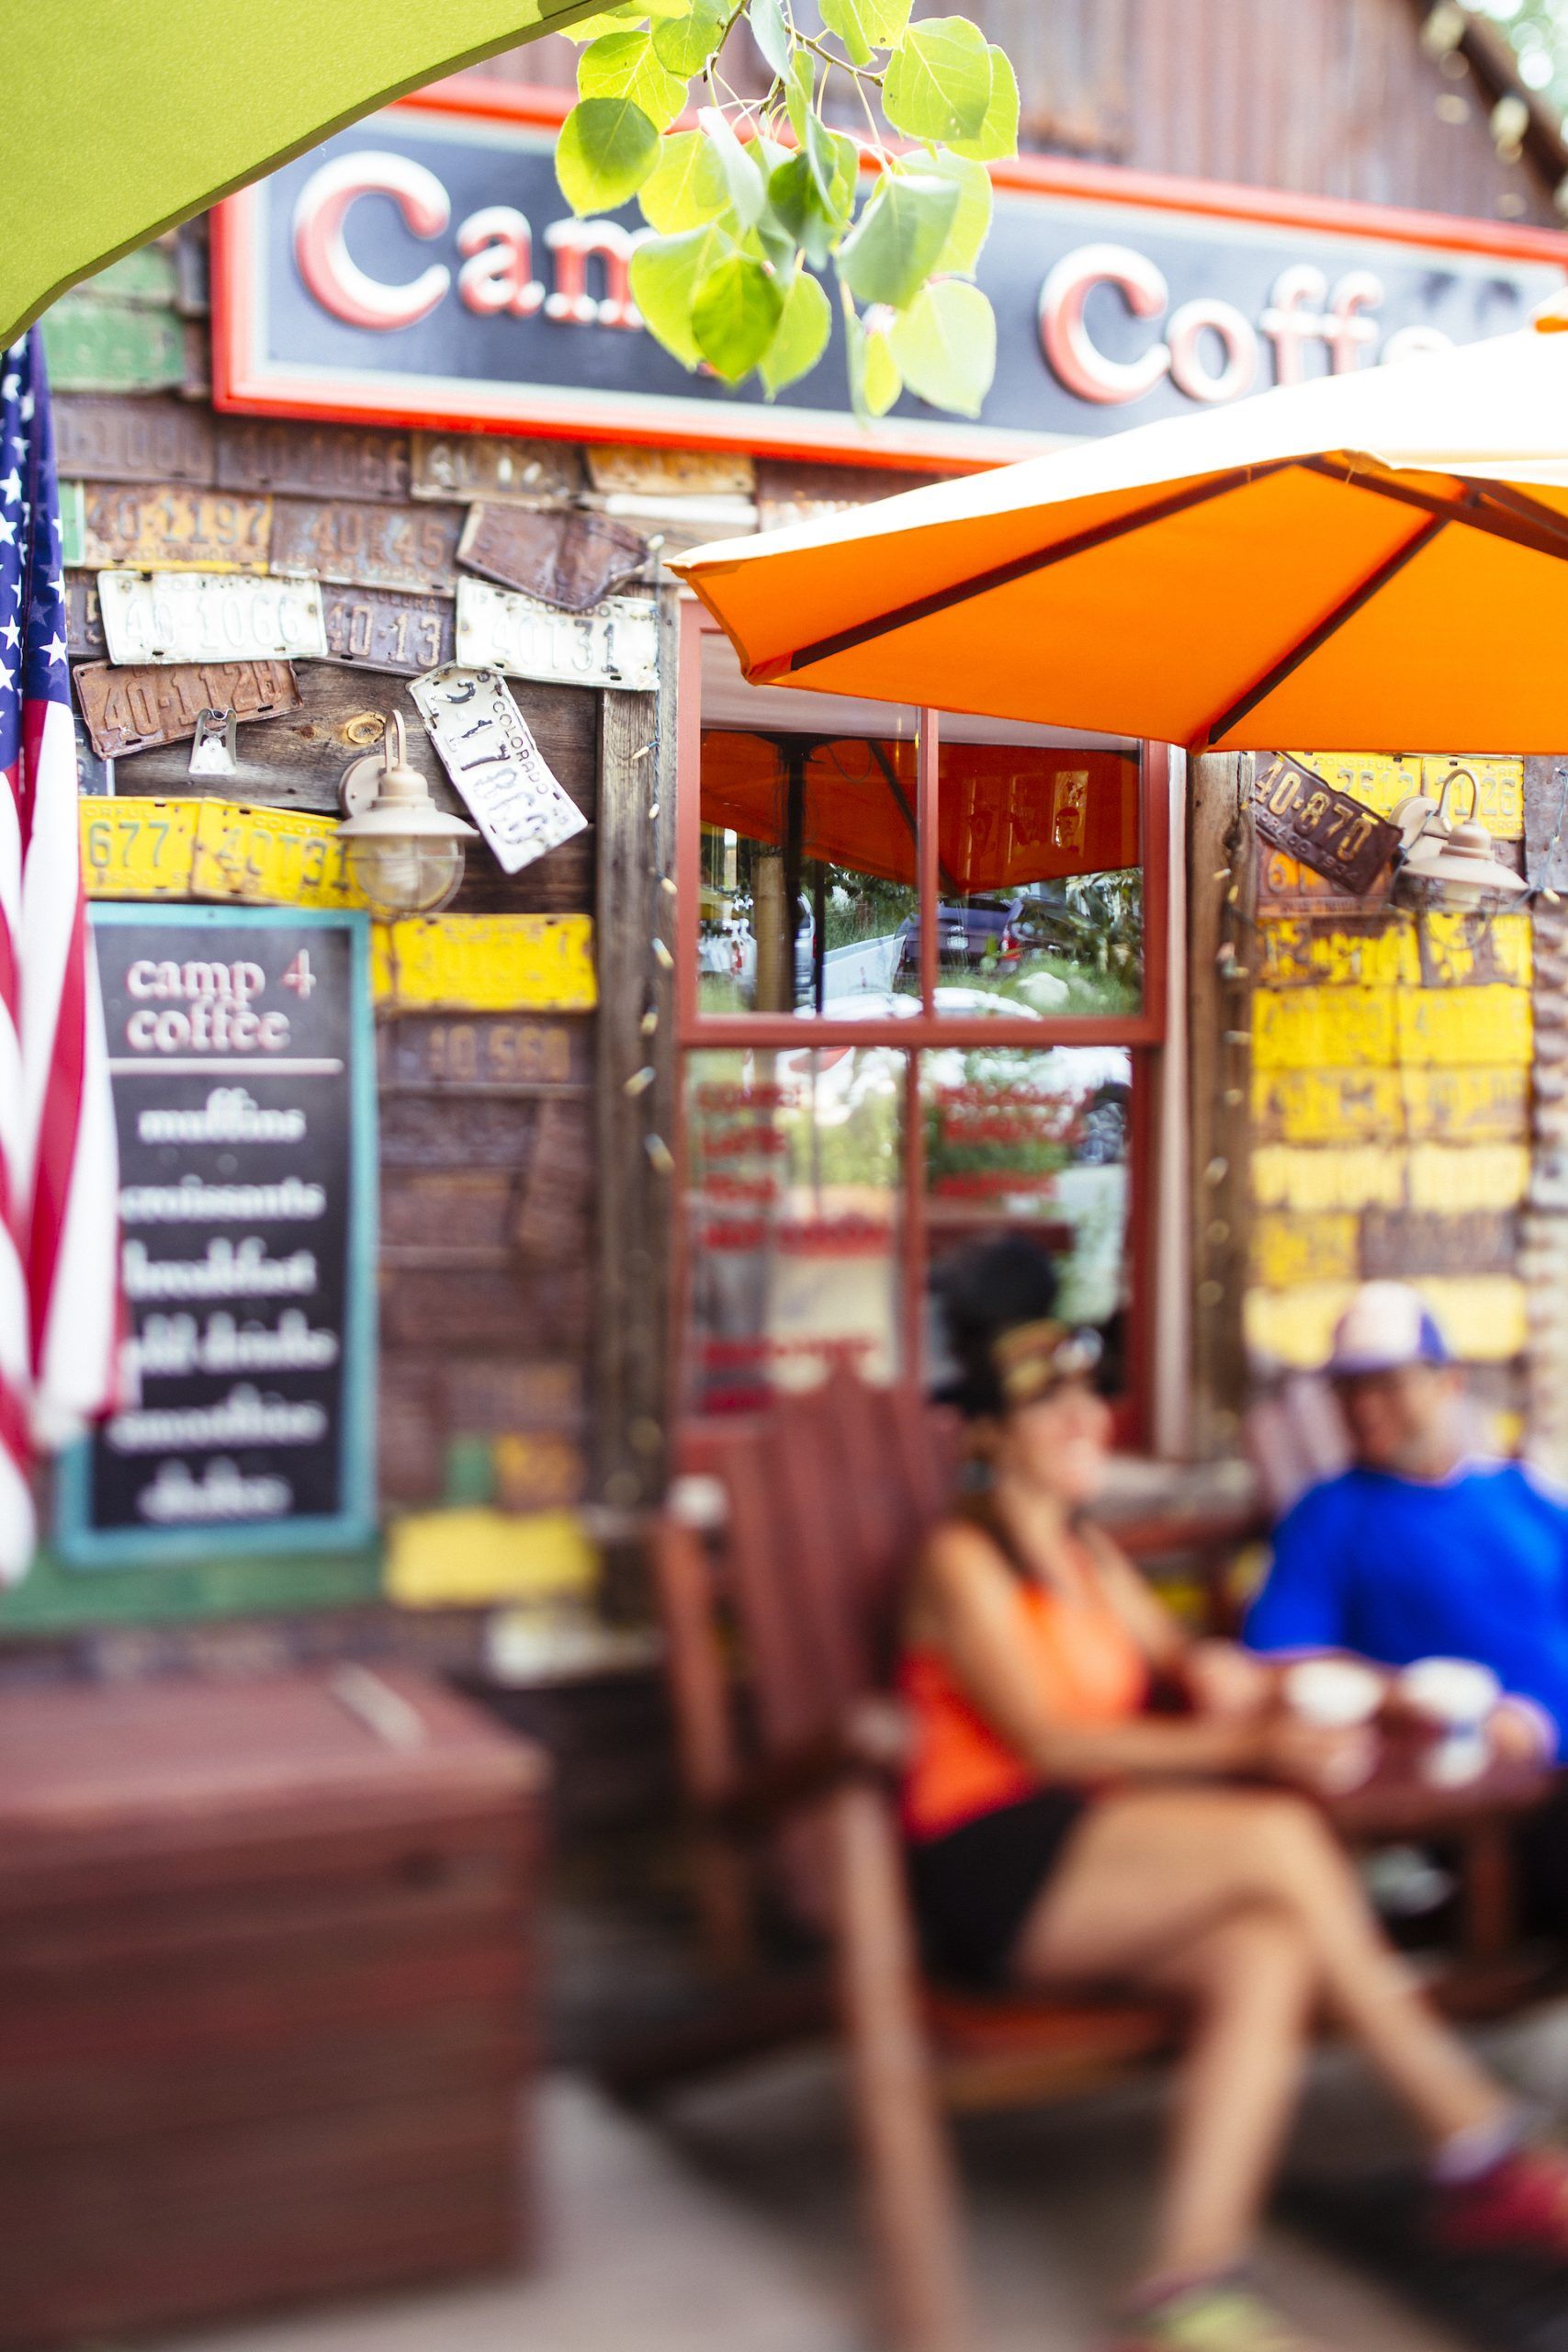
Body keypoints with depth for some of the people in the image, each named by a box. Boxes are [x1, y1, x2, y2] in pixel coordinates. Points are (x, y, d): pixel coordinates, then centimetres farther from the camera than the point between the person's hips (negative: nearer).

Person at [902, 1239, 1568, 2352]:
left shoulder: (1089, 1549, 21)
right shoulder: (962, 1560, -5)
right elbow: (1047, 1741, -14)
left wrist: (1214, 1672, -9)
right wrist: (1248, 1750, -20)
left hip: (1092, 1863, 7)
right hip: (988, 1872, -7)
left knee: (1268, 1953, -25)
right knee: (1282, 1837, -27)